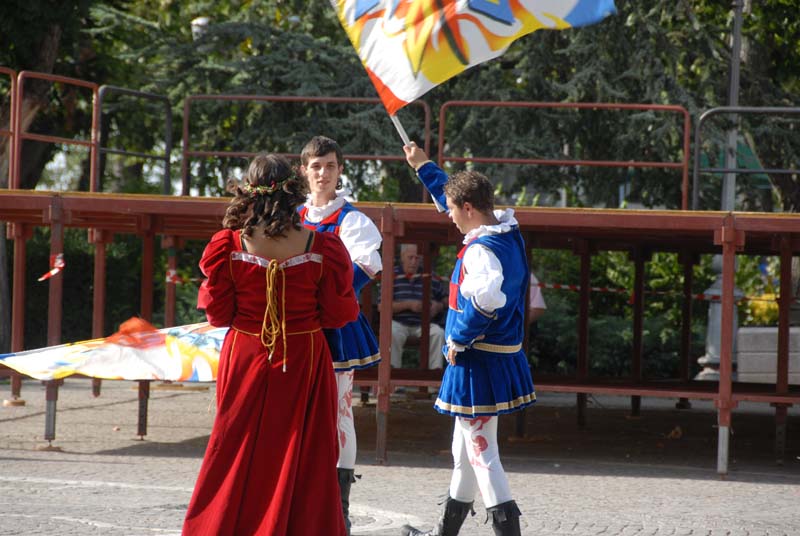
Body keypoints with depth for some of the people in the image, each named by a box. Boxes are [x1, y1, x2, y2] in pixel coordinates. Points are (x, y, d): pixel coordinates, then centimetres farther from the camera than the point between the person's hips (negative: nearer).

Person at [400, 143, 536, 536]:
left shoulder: (482, 250, -21)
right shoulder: (508, 233, 8)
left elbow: (485, 300, -39)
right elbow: (451, 193, 25)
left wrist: (458, 340, -24)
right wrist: (423, 166, 31)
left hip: (478, 361, -10)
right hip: (504, 355, 10)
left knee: (480, 451, -6)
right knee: (466, 448, 20)